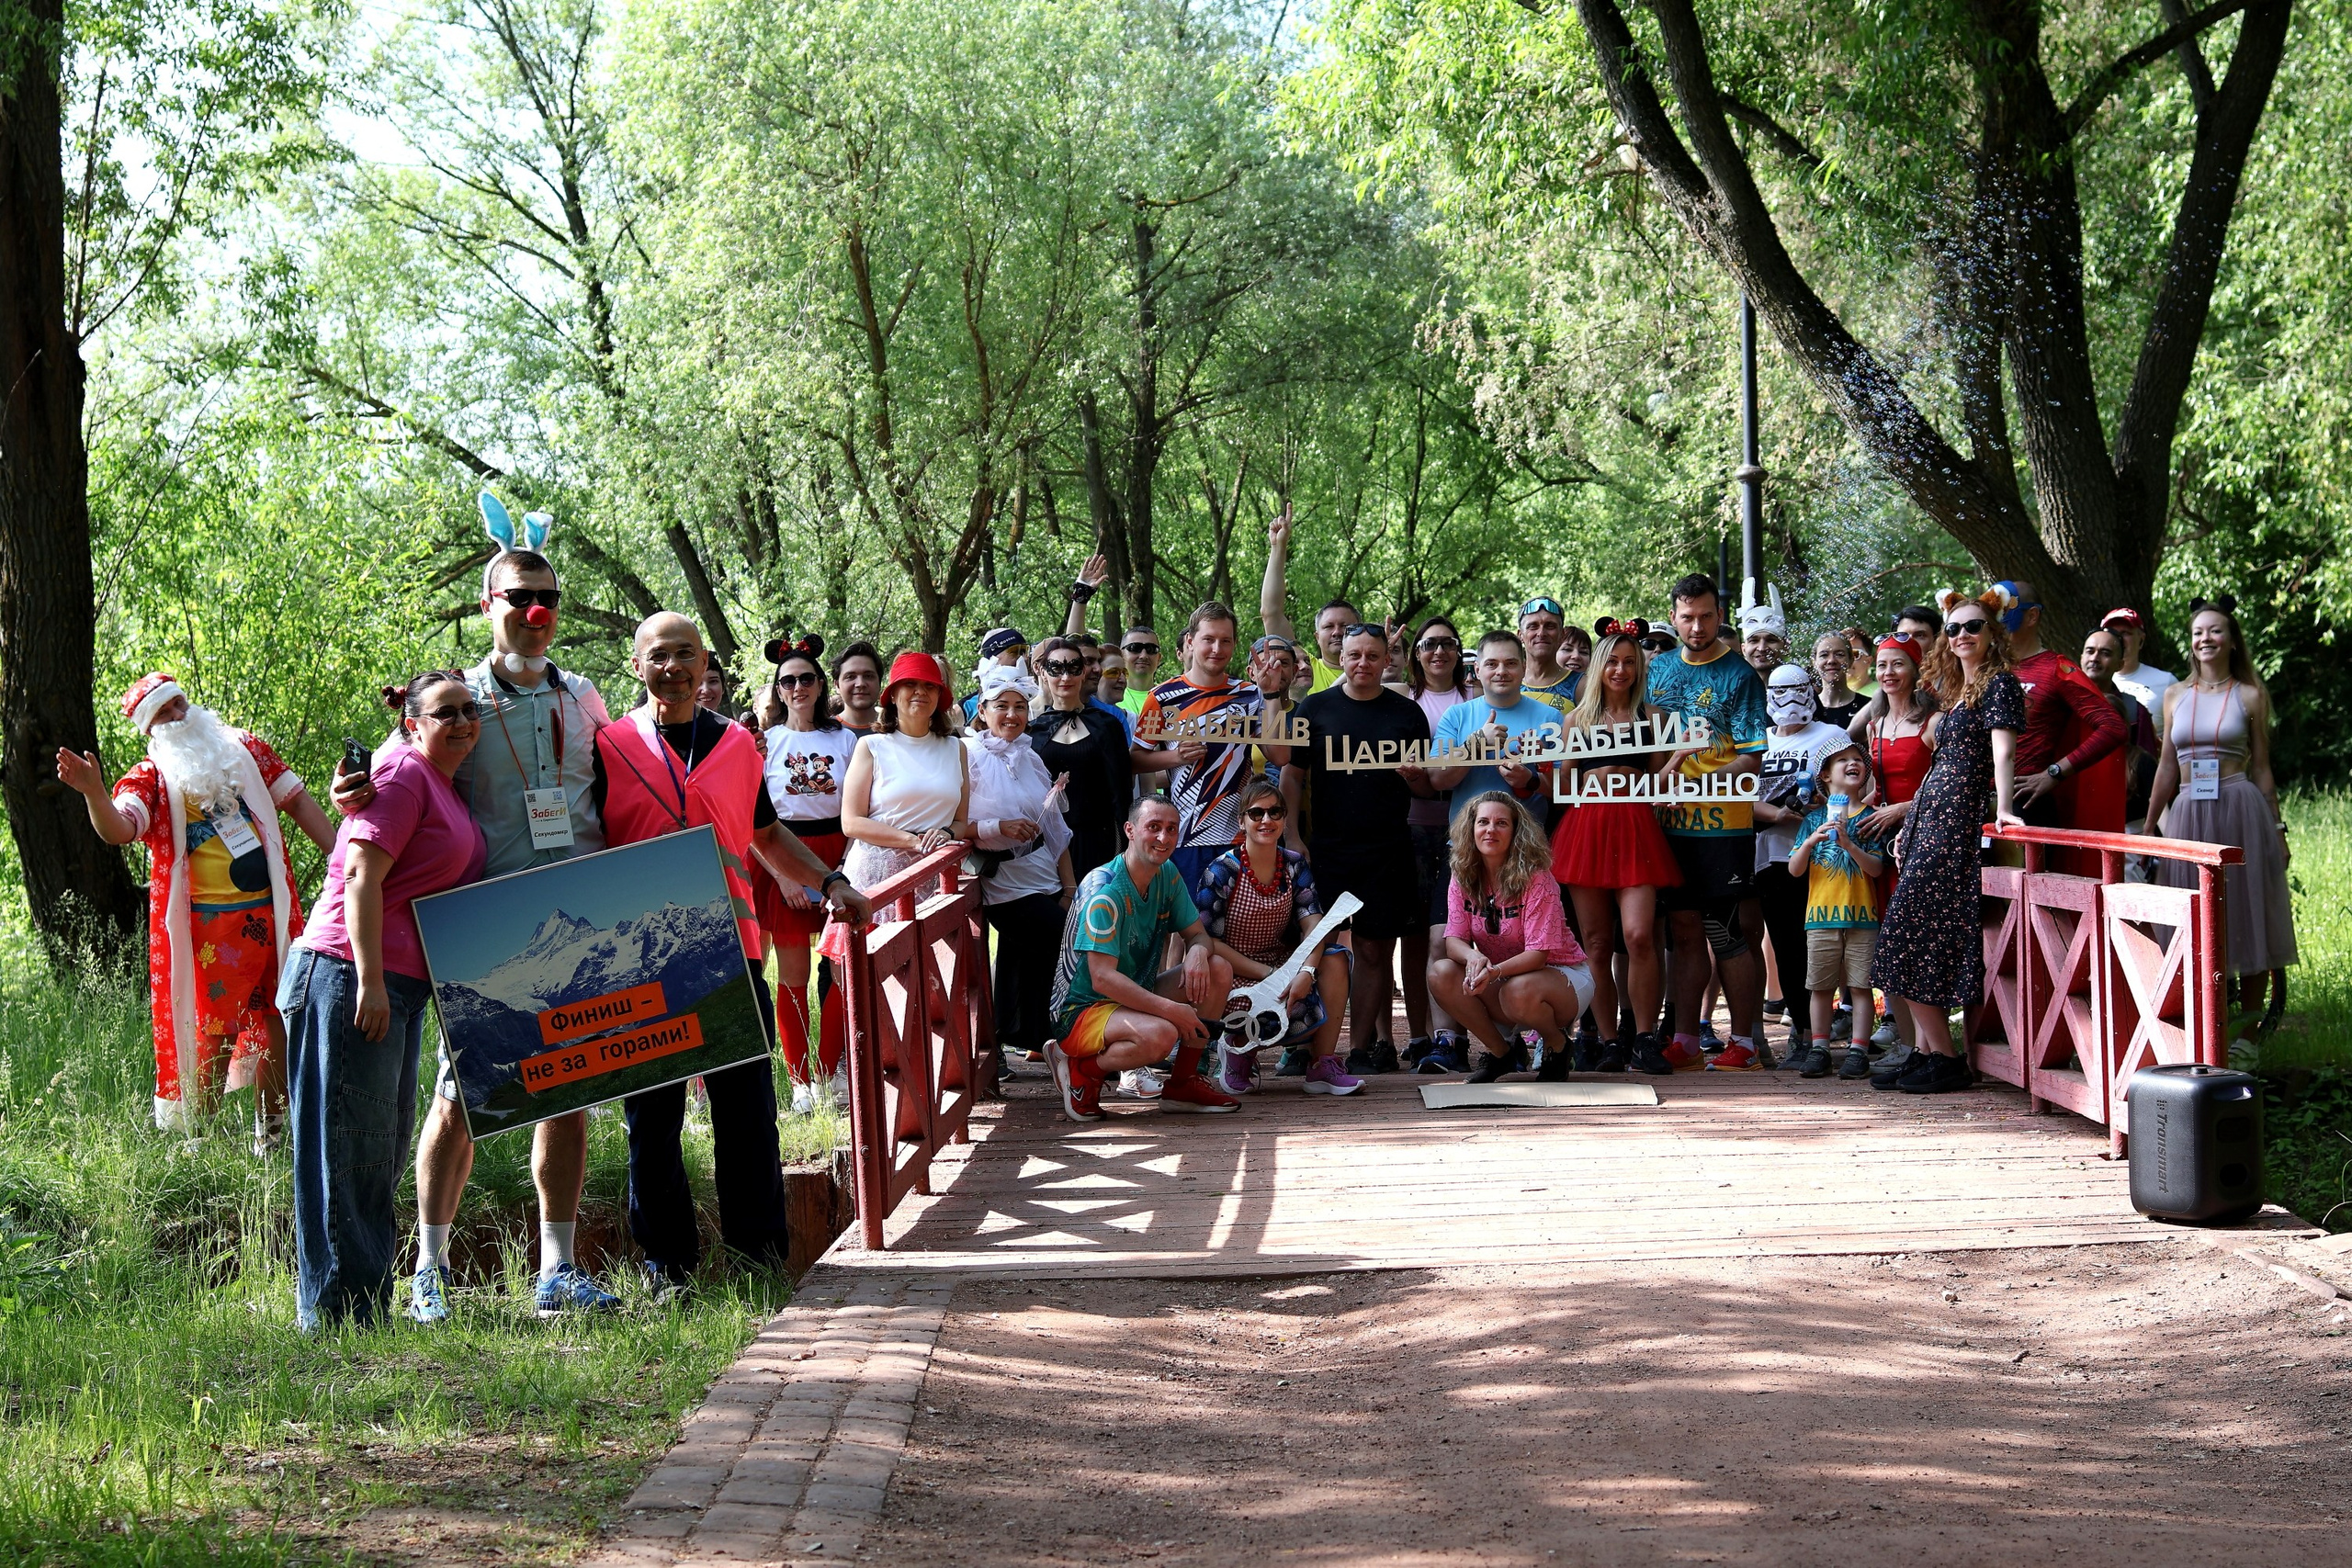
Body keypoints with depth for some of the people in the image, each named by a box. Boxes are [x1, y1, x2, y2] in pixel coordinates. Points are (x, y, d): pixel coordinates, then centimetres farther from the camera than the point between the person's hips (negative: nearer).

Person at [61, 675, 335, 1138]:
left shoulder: (244, 747, 13)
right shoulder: (150, 778, 0)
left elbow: (297, 801, 16)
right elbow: (118, 830, -18)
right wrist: (94, 792, -39)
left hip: (271, 910, 4)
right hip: (211, 922, -4)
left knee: (279, 1022, 9)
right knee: (214, 1035, -7)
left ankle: (269, 1135, 21)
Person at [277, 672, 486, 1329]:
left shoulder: (445, 789, 19)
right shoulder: (403, 772, -10)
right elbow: (362, 876, -18)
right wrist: (369, 981, -22)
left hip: (396, 987, 10)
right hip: (351, 978, -10)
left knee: (384, 1150, 14)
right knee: (348, 1145, -6)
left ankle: (369, 1304, 21)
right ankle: (336, 1307, -1)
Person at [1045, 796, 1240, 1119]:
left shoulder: (1167, 877, 3)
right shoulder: (1104, 892, -23)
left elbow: (1197, 933, 10)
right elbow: (1103, 978, -28)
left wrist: (1198, 951, -17)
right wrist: (1173, 1010, -32)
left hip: (1136, 996, 9)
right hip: (1081, 1012, -8)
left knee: (1219, 970, -7)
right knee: (1160, 1034, -36)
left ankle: (1183, 1084, 2)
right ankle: (1081, 1070, -8)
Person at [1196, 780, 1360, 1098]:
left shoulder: (1295, 865, 3)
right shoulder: (1222, 872, -12)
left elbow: (1313, 923, -9)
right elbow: (1209, 942, -15)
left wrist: (1307, 971, -30)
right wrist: (1267, 974, -22)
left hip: (1282, 964, 5)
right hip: (1235, 974, -5)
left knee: (1334, 954, -23)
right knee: (1301, 1007, -31)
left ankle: (1323, 1064, -17)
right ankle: (1239, 1048, 2)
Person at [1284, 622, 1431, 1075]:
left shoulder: (1407, 713, 8)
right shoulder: (1315, 708, 7)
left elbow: (1428, 785, 13)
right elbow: (1292, 776, 7)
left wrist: (1415, 776, -11)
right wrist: (1291, 836, -3)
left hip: (1388, 849, 0)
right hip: (1328, 848, 0)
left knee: (1374, 949, -1)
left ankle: (1363, 1048, 4)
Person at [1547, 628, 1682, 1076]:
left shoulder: (1651, 717, 13)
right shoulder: (1579, 717, 16)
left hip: (1635, 825, -1)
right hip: (1587, 825, 2)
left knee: (1639, 935, -15)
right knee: (1596, 942, 0)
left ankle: (1643, 1039, -7)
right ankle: (1609, 1040, 6)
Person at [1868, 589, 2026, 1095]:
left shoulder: (1999, 684, -6)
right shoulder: (1955, 691, 21)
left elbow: (2002, 750, -19)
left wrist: (2004, 807, -32)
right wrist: (1909, 825, 23)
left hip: (1959, 822, -9)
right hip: (1931, 817, 9)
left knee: (1917, 937, -11)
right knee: (1915, 936, 5)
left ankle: (1945, 1060, -8)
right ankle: (1925, 1053, 7)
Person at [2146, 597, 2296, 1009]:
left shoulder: (2250, 695, 3)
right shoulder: (2175, 695, 11)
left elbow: (2261, 769, 4)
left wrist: (2277, 828, 2)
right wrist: (2148, 829, 13)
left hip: (2240, 812, -3)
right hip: (2188, 815, 3)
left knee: (2244, 919, 0)